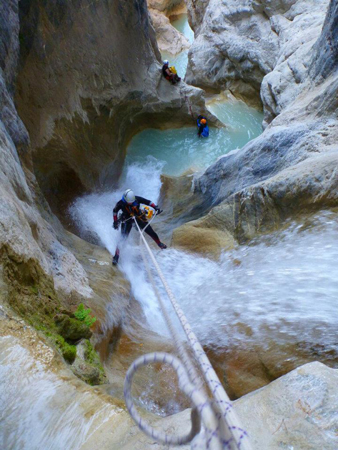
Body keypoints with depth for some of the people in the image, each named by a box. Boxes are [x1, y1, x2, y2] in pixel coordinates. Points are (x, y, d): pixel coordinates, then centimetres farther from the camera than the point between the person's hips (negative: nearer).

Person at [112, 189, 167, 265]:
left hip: (139, 217, 2)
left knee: (150, 231, 5)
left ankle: (160, 244, 32)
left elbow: (147, 202, -11)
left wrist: (155, 207, -19)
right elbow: (115, 211, -7)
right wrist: (115, 222, -10)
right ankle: (116, 257, -7)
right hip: (127, 220, -2)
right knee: (123, 238, -12)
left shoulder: (137, 199, -25)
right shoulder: (120, 203, -25)